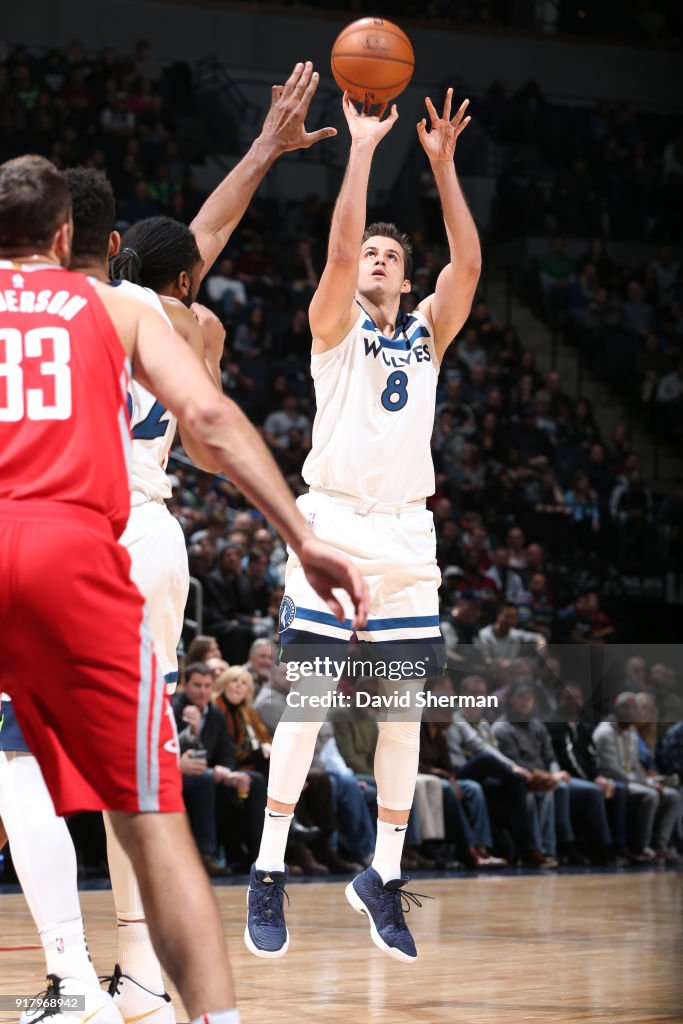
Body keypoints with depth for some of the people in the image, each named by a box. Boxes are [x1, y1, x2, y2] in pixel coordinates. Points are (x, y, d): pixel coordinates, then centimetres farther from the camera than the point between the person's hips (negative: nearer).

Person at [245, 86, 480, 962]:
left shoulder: (427, 334, 15)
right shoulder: (336, 325, 6)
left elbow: (468, 265, 0)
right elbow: (339, 246, -11)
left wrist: (442, 164, -6)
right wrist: (363, 147, -12)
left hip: (407, 536, 4)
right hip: (334, 526, -4)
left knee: (406, 712, 3)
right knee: (306, 702, -7)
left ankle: (383, 875, 12)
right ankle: (268, 873, -2)